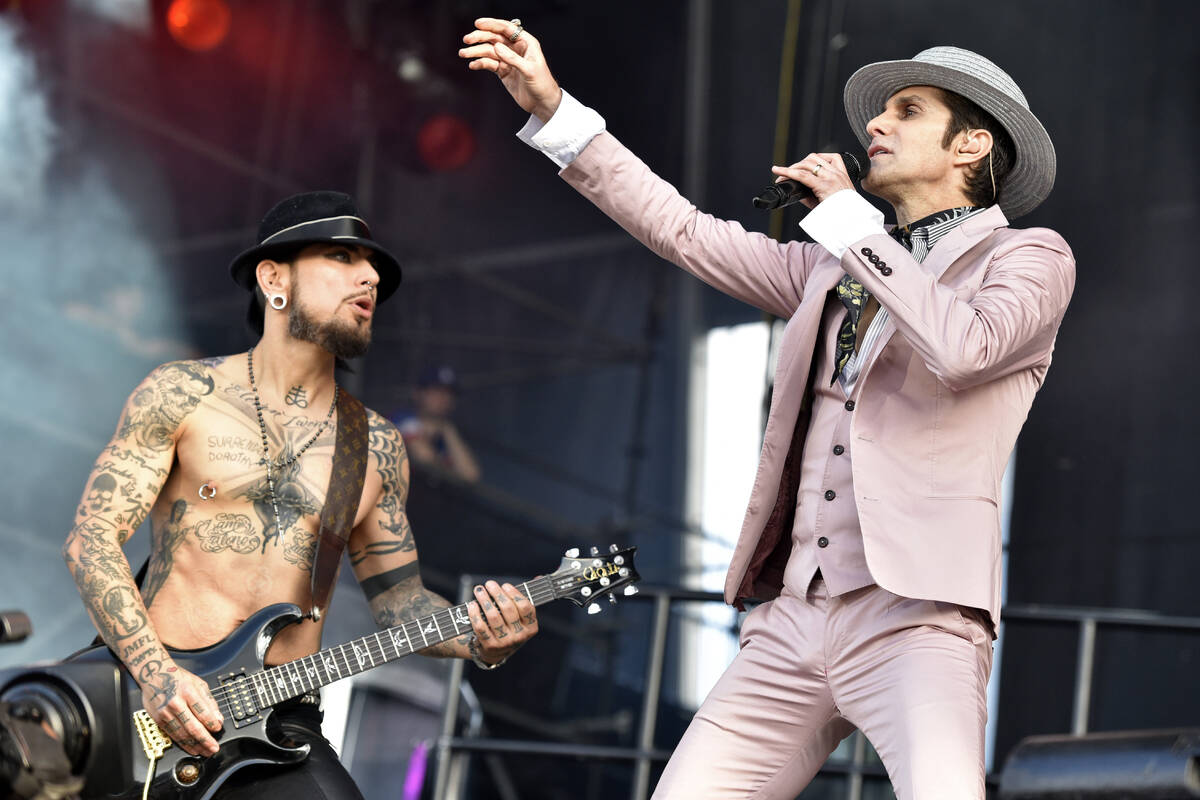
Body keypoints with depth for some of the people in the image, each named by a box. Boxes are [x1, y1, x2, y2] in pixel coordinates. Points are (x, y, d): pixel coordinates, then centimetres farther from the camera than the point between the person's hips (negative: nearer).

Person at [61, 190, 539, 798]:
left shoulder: (377, 445, 12)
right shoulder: (181, 396, 2)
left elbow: (396, 595, 16)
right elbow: (92, 537, -2)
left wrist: (476, 641, -5)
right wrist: (155, 673, -15)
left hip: (278, 720, 2)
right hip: (147, 702, -2)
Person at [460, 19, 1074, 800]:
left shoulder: (1031, 259, 5)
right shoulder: (834, 271, 23)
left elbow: (962, 349, -16)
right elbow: (683, 231, 23)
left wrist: (848, 214, -7)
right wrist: (552, 107, 18)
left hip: (914, 618, -6)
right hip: (793, 623, 6)